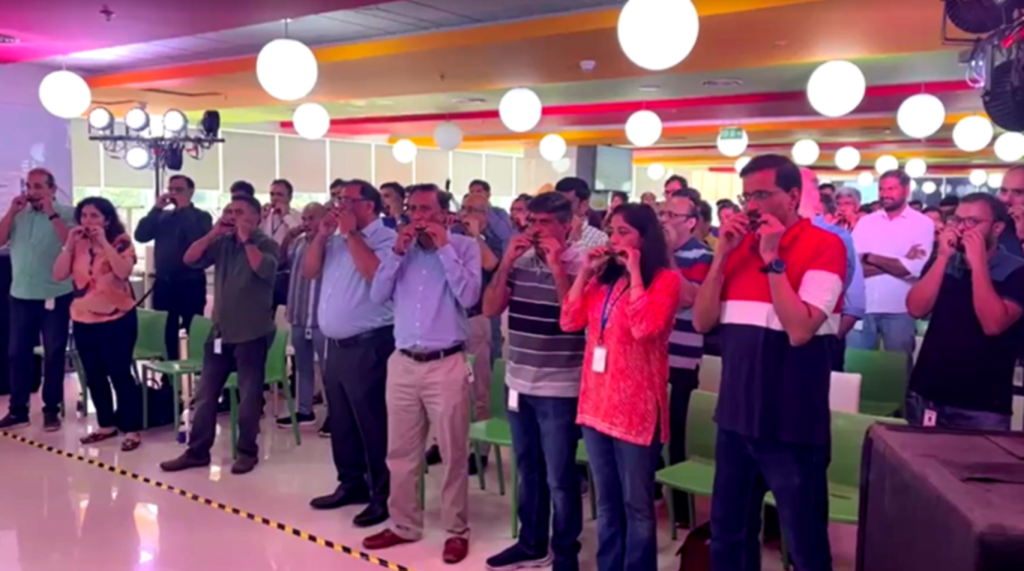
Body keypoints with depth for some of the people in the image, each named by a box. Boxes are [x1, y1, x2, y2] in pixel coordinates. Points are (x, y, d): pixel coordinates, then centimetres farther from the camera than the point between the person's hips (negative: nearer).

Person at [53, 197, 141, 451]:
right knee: (94, 376, 12)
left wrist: (104, 242, -22)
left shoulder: (121, 242, -7)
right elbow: (58, 275, -2)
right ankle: (107, 425, 25)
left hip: (117, 319, -6)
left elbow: (123, 272, -23)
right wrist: (69, 244, -10)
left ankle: (132, 429, 3)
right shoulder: (77, 244, 7)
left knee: (120, 374, -4)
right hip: (83, 320, 6)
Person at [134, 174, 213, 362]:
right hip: (164, 283, 5)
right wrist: (156, 208, -4)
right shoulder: (163, 216, 14)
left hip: (190, 284, -5)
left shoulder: (201, 216, 0)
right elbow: (140, 236, 1)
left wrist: (185, 209, -14)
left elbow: (198, 240, -20)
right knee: (165, 332, 12)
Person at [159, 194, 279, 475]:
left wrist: (246, 240, -19)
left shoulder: (265, 243, -7)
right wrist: (213, 233, -8)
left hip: (252, 333, -5)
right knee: (206, 393, 9)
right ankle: (197, 451, 18)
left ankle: (247, 451, 15)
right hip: (219, 330, 6)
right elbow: (190, 259, 0)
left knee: (249, 395, 3)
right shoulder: (222, 243, 8)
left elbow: (265, 269, -26)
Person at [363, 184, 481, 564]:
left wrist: (444, 248, -15)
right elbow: (377, 296, 2)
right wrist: (397, 253, -7)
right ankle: (404, 525, 28)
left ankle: (456, 530, 19)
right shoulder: (402, 247, 9)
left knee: (453, 454, 5)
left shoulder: (464, 247, -2)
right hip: (402, 363, 5)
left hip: (446, 364, -4)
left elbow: (469, 297, -16)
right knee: (401, 453, 13)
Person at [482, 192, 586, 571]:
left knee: (560, 478, 4)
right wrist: (506, 263, -8)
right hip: (519, 383, 6)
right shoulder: (520, 262, 6)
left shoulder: (579, 265, -9)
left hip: (559, 389, -6)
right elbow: (490, 309, 2)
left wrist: (557, 267, -21)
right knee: (528, 471, 18)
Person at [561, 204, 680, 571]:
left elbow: (645, 327, -23)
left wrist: (635, 273, -15)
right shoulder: (603, 278, 11)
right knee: (606, 502, 17)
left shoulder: (665, 279, -7)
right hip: (596, 401, 7)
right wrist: (585, 272, 0)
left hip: (636, 406, -6)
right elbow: (570, 322, 5)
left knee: (637, 504, 4)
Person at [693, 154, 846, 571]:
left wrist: (772, 258, -17)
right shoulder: (739, 244, 8)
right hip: (735, 414, 6)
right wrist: (722, 254, -6)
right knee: (727, 534, 18)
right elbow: (702, 322, 3)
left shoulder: (825, 245, -9)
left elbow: (799, 330, -20)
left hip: (791, 422, -6)